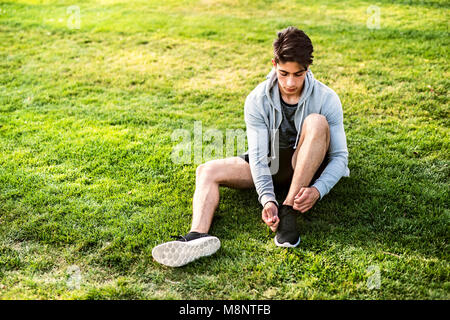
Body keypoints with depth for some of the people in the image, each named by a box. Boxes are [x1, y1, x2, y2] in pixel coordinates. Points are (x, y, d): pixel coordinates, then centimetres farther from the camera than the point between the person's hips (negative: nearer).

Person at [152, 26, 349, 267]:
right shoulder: (257, 100, -13)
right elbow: (258, 156, -19)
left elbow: (340, 156, -15)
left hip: (306, 167, -2)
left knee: (317, 122, -32)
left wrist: (318, 190, -34)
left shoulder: (326, 98, -16)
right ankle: (199, 235, -47)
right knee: (207, 171, -18)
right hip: (270, 164, 2)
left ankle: (288, 212, -35)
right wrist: (267, 199, -36)